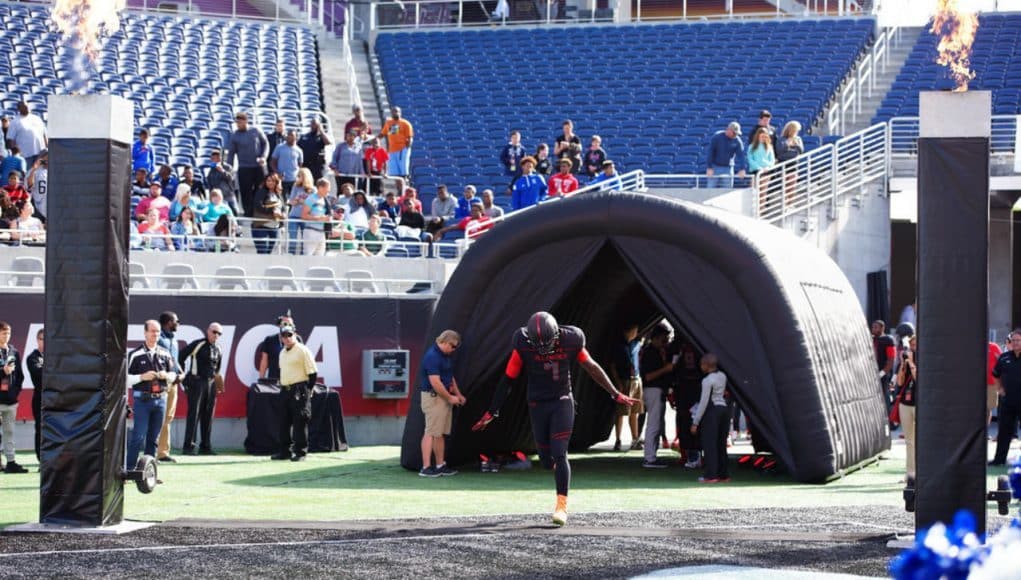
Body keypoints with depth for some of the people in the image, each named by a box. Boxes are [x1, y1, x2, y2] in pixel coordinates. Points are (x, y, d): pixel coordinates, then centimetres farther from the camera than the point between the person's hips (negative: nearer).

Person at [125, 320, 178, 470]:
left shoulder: (165, 354, 9)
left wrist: (166, 375, -5)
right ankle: (128, 470, -6)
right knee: (138, 437, -10)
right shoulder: (135, 355, -3)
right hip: (142, 400, -4)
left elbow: (174, 375, 16)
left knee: (154, 438, 8)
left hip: (160, 399, 4)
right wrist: (142, 377, -16)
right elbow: (125, 378, -4)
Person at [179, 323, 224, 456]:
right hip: (196, 382, -7)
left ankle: (205, 446, 14)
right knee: (194, 414, -9)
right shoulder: (197, 344, -8)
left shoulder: (218, 350, 13)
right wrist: (183, 376, -6)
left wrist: (217, 383, 17)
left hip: (211, 383, 7)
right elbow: (181, 356, -7)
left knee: (208, 416, 8)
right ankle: (188, 446, -8)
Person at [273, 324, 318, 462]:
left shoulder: (303, 350, -7)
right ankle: (285, 451, 16)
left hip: (299, 390, -8)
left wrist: (308, 390, -11)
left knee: (300, 421, -7)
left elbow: (312, 372, -10)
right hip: (285, 390, 8)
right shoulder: (282, 353, 17)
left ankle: (300, 452, -5)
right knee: (284, 421, 9)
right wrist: (282, 386, 16)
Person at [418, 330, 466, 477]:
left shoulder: (446, 356, 14)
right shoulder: (432, 356, -18)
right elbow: (435, 382, -22)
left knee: (441, 433, 12)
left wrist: (458, 394, 17)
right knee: (431, 432, -11)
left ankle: (440, 465, 17)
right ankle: (426, 467, -13)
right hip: (433, 397, -10)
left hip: (445, 397, 10)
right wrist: (450, 397, -15)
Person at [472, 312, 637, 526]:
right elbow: (507, 379, -6)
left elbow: (592, 368, 2)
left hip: (562, 403, -1)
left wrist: (616, 394, 10)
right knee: (546, 459, 5)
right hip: (537, 405, 1)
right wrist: (491, 412, -2)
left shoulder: (570, 341, -13)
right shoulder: (523, 346, -14)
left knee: (559, 454, -13)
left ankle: (562, 506, -11)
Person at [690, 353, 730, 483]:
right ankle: (723, 474, 13)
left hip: (712, 410, -7)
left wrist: (695, 422, -10)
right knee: (721, 444, 12)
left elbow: (704, 402, -14)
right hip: (724, 409, 7)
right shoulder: (722, 376, 10)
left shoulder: (707, 380, -12)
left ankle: (711, 475, -4)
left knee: (709, 444, -2)